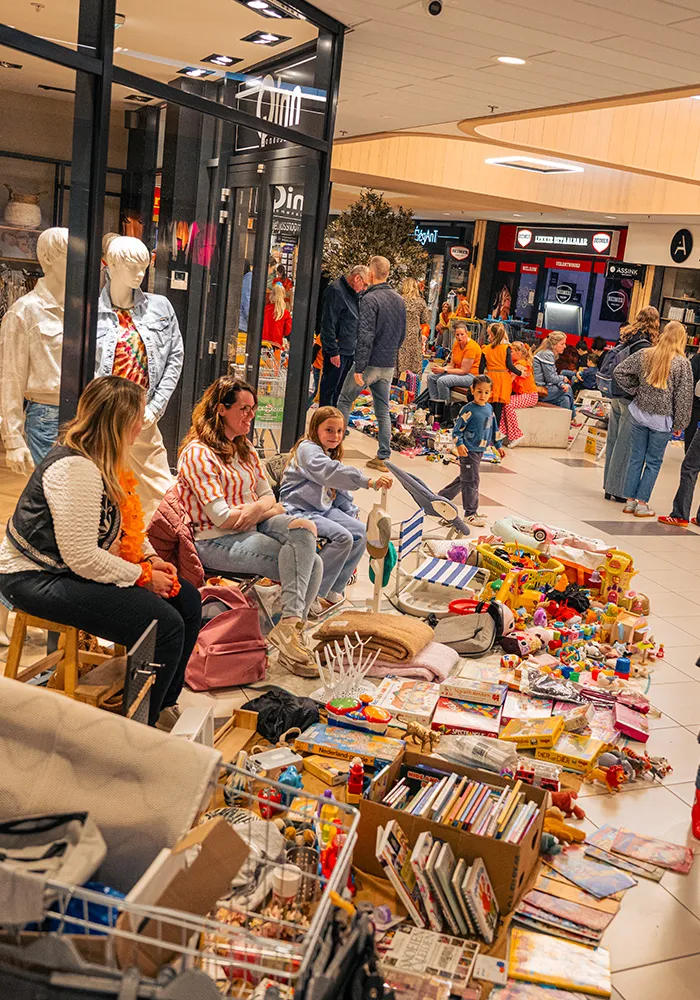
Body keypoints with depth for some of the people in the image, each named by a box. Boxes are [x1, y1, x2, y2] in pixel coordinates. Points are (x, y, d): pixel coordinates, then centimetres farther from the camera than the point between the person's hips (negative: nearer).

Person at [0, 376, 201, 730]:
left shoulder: (104, 460, 7)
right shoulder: (75, 469, -26)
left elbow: (125, 522, 19)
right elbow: (82, 559, -29)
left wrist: (151, 559, 2)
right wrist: (142, 576, -17)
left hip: (82, 567, 11)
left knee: (188, 600, 5)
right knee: (165, 626, -22)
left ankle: (163, 707, 17)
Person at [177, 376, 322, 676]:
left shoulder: (244, 449, 18)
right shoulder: (198, 453, -9)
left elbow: (267, 495, 13)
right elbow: (221, 517, -16)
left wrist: (257, 508, -12)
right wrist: (270, 510, -4)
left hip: (253, 527, 8)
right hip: (217, 542, -8)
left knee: (304, 528, -24)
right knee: (309, 562, -23)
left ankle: (290, 625, -26)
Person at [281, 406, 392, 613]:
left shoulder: (330, 456, 18)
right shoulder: (308, 449, -13)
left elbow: (341, 492, 23)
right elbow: (330, 472, -33)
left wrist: (352, 515, 7)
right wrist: (369, 482, -41)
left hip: (323, 509, 9)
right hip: (299, 510, -9)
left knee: (360, 532, -5)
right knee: (342, 537, -25)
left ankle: (334, 590, 2)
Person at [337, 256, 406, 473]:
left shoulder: (370, 298, -15)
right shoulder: (399, 300, 8)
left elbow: (365, 336, -21)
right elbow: (402, 334, 15)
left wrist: (359, 368, -20)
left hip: (369, 363, -6)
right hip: (389, 366, 6)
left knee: (344, 402, 8)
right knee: (383, 410, 10)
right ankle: (383, 457, 10)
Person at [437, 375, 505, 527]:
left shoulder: (489, 408, 10)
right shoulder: (469, 409, -13)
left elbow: (494, 429, 21)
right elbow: (457, 428, -11)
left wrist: (498, 445, 23)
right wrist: (459, 444, -23)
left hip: (480, 450, 8)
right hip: (468, 450, -8)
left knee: (464, 478, 18)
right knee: (471, 480, -6)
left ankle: (441, 497, 34)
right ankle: (470, 513, 2)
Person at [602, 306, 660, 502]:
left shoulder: (626, 338, 9)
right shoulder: (644, 345, -15)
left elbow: (610, 363, 13)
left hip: (616, 396, 8)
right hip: (631, 399, -8)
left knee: (614, 441, 13)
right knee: (625, 445, -2)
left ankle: (609, 487, 20)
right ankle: (617, 489, 3)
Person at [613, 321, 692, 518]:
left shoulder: (644, 354, -2)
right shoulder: (682, 363, -11)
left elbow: (619, 372, 0)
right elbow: (684, 396, -8)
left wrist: (635, 390, 8)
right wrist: (679, 423, 1)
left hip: (639, 413, 3)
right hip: (662, 420, -3)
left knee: (636, 458, 12)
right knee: (653, 462, 8)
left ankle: (630, 501, 16)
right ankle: (641, 503, 10)